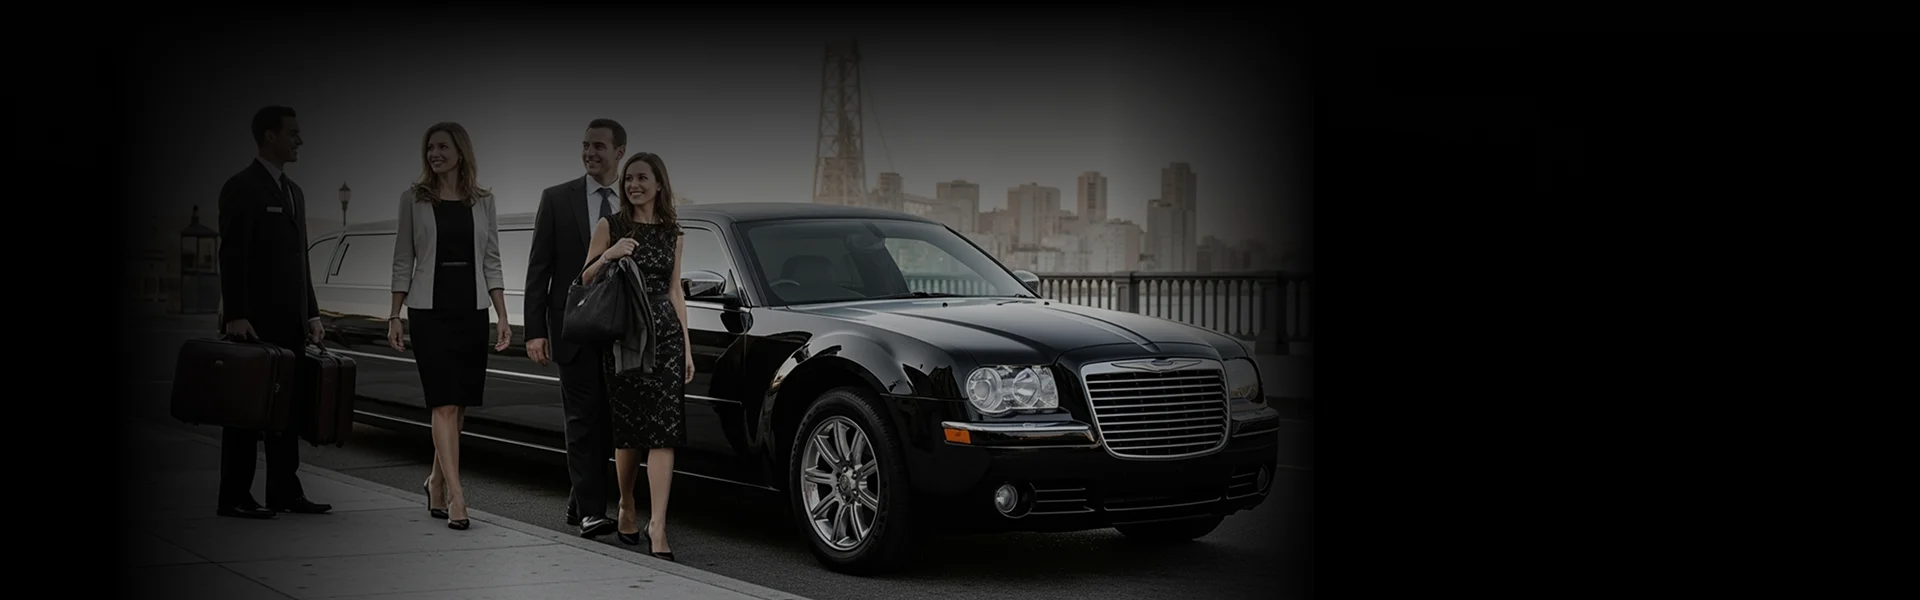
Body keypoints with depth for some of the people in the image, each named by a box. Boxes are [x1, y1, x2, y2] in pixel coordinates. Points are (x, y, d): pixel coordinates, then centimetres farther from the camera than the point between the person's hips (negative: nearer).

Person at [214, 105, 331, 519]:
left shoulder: (293, 191, 17)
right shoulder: (241, 188, -9)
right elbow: (232, 257, -15)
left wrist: (311, 314, 14)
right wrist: (235, 316, -21)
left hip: (289, 322, 8)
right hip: (253, 322, -8)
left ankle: (284, 492, 15)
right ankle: (234, 498, 1)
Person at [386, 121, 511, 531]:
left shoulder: (482, 202, 7)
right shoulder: (414, 199, 3)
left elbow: (491, 262, 8)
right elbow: (403, 260, 3)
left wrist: (502, 316, 1)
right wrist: (394, 316, -1)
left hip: (472, 310, 3)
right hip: (429, 309, -3)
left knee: (461, 404, 8)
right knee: (445, 404, -9)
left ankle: (437, 481, 28)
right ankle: (455, 495, -10)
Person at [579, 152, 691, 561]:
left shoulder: (671, 232, 12)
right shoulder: (610, 226, 3)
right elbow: (585, 280, 4)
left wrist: (686, 345, 12)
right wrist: (608, 256, -16)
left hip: (665, 335, 2)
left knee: (664, 430, -9)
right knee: (628, 430, 3)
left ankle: (657, 526, -14)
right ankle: (626, 508, 26)